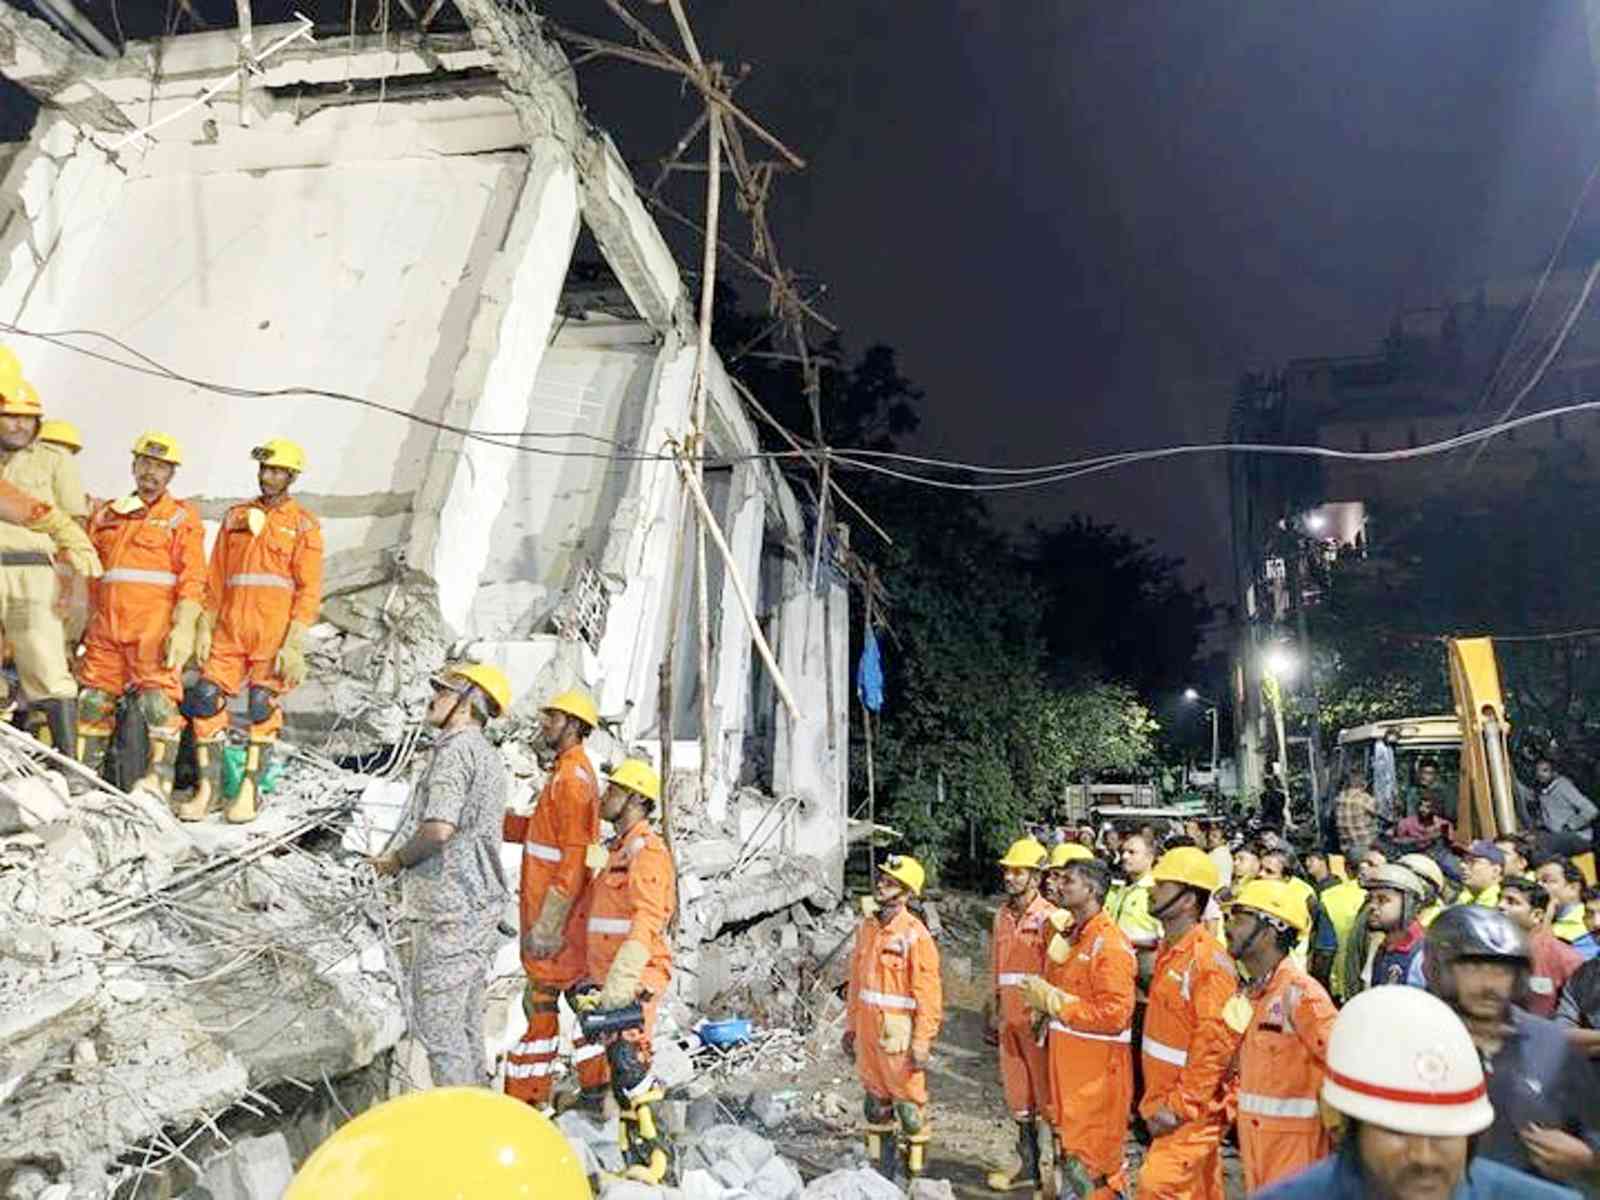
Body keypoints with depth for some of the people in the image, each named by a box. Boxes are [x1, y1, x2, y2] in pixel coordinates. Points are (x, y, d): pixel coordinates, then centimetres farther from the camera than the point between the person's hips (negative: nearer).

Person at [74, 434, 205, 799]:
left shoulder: (182, 516, 6)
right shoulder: (105, 515, 20)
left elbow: (193, 577, -3)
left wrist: (184, 627, -13)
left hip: (155, 626, -5)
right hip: (105, 626, 5)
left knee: (158, 698, -9)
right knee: (94, 698, 7)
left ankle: (159, 778, -8)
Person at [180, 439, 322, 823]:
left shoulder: (303, 524, 2)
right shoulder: (235, 516, 16)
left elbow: (309, 590, -4)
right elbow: (216, 578, 16)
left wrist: (294, 644, -11)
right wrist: (205, 628, 8)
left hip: (274, 631, -4)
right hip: (231, 629, 4)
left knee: (263, 706, -1)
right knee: (206, 698, -1)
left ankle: (249, 790, 9)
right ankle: (208, 786, 10)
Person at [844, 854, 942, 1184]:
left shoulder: (915, 935, -15)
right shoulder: (867, 926, 5)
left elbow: (928, 992, -15)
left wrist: (922, 1042, -16)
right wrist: (850, 1025, 14)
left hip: (899, 1031, -6)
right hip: (867, 1028, 7)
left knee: (909, 1104, 4)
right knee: (876, 1101, 17)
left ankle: (913, 1172, 20)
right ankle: (881, 1168, 32)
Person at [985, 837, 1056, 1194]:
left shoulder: (1048, 917, -12)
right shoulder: (1003, 916, 9)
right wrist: (998, 1009, 16)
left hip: (1038, 1017, -7)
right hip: (1010, 1018, 7)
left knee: (1048, 1095, 2)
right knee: (1018, 1095, 16)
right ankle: (1028, 1167, 29)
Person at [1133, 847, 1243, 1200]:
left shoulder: (1209, 959, -21)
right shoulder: (1168, 951, 8)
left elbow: (1216, 1043, -23)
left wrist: (1180, 1106, -20)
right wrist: (1156, 1099, 17)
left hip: (1191, 1108, -8)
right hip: (1165, 1101, 8)